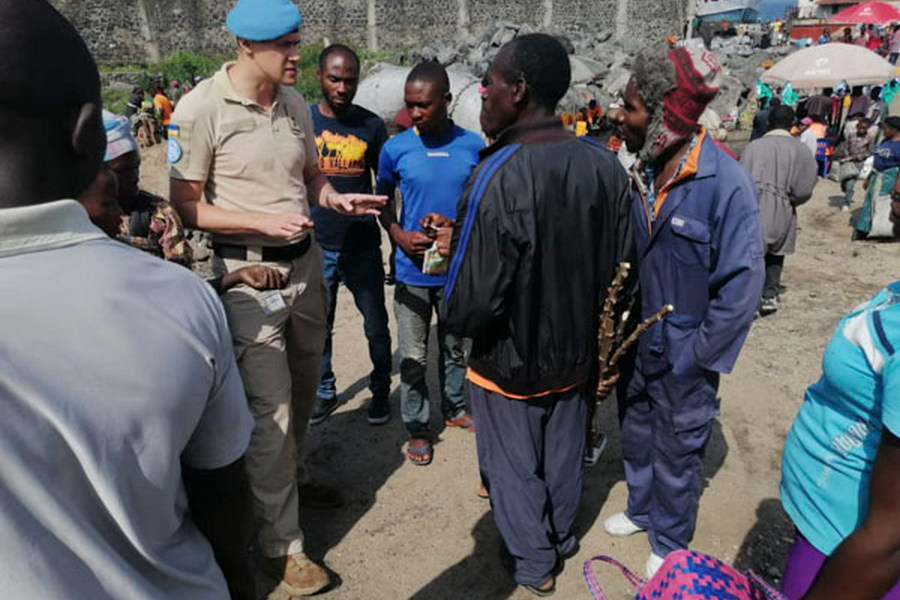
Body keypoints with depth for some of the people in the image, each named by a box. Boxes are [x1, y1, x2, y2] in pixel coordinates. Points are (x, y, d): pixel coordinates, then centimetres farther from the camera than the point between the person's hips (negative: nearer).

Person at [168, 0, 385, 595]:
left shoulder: (295, 103, 7)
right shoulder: (201, 108, -12)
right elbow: (187, 206, -11)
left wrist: (337, 198, -4)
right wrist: (264, 220, -21)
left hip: (306, 260, 7)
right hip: (250, 273, -6)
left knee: (303, 387, 20)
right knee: (272, 408, -4)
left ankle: (294, 477, 45)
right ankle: (283, 545, 13)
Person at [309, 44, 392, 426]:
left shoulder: (371, 125, -1)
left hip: (362, 247, 0)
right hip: (316, 247, 1)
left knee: (376, 326, 9)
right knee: (318, 326, 13)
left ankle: (381, 391, 31)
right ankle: (325, 392, 33)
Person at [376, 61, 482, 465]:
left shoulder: (473, 146, -4)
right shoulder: (396, 149, -6)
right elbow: (383, 201, 6)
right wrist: (401, 236, -11)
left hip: (458, 269, 1)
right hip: (413, 270, -1)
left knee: (455, 347, 18)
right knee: (413, 356, 7)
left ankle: (456, 409, 38)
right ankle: (417, 428, 23)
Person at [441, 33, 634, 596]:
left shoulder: (499, 177, -28)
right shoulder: (605, 165, -10)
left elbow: (474, 298, -26)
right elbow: (622, 261, -1)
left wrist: (456, 320, -3)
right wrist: (585, 318, 15)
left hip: (511, 358, -5)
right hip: (578, 350, 5)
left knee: (515, 465, 18)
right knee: (564, 454, 25)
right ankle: (561, 538, 48)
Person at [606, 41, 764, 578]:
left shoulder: (726, 183, -22)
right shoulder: (644, 174, -1)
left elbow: (742, 285, -20)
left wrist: (698, 357, -17)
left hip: (683, 357, -6)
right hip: (638, 343, 6)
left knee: (677, 451, 14)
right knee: (637, 436, 23)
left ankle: (670, 543, 38)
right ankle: (642, 509, 49)